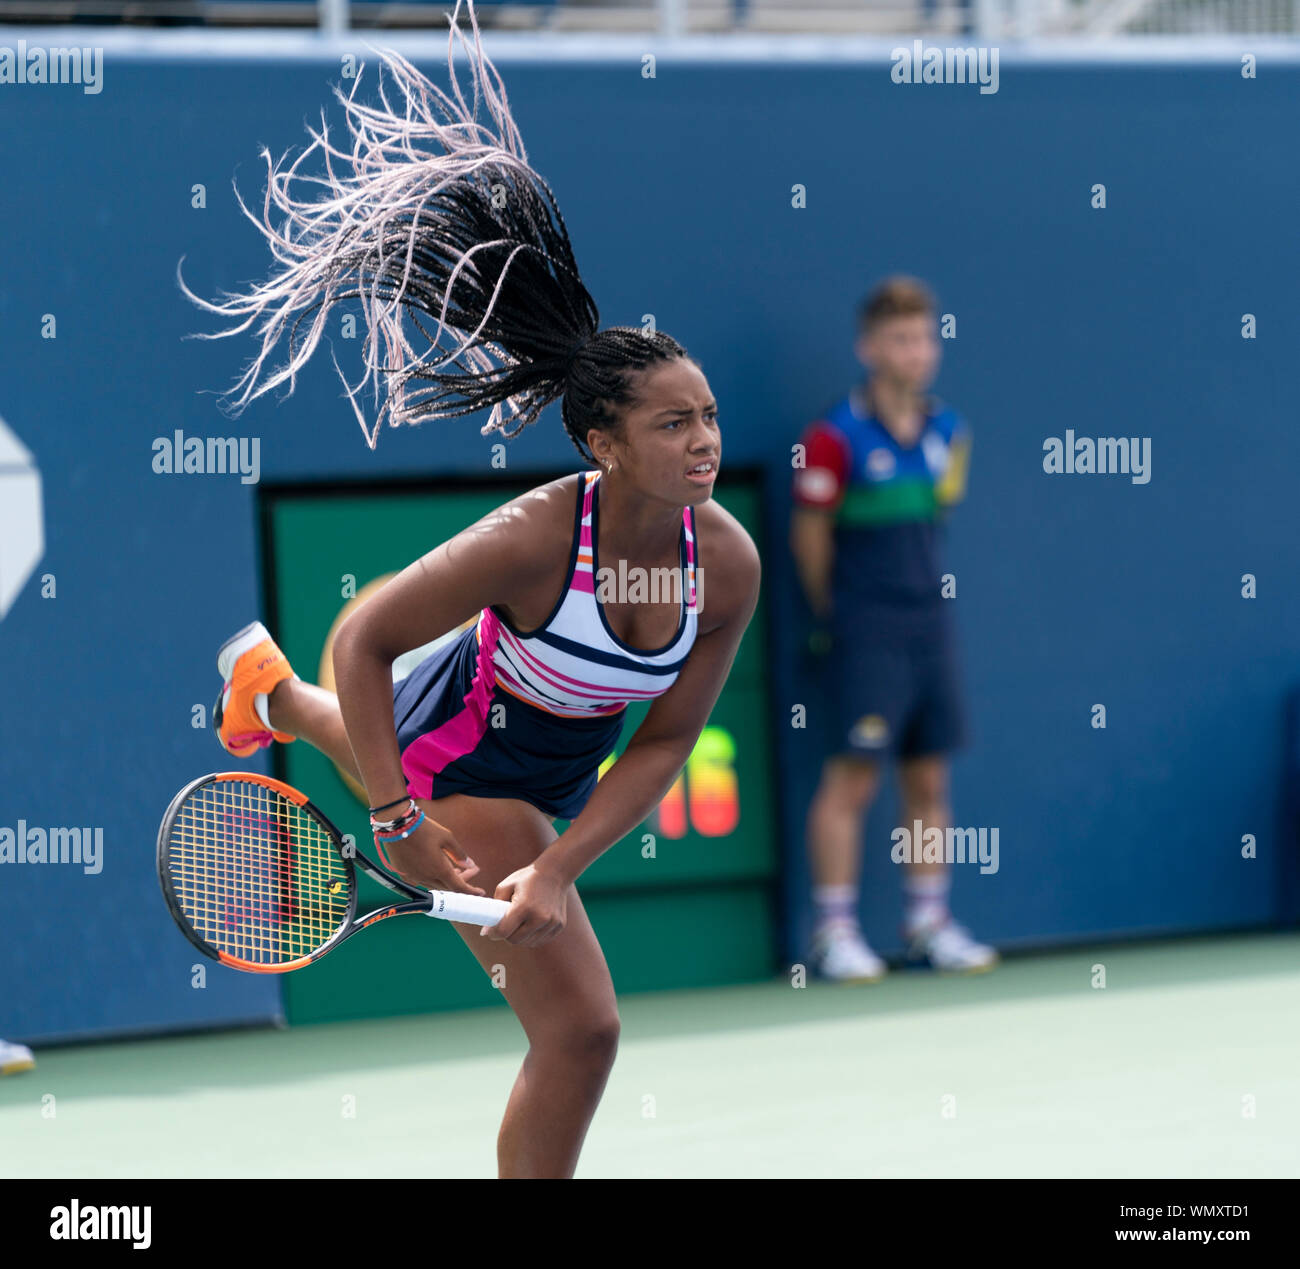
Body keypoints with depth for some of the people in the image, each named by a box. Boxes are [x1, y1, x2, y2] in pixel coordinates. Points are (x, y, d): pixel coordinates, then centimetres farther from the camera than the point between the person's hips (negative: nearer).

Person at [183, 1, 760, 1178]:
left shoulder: (729, 562, -22)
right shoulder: (533, 538, -37)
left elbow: (664, 741, -14)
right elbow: (366, 637, -27)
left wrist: (560, 869, -24)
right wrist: (398, 822, -31)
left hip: (556, 773, 7)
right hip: (456, 777, -7)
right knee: (580, 1030, -13)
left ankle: (273, 691, 76)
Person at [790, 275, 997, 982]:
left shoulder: (947, 434, 8)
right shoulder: (837, 437, -10)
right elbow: (810, 533, -4)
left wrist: (918, 590, 14)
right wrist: (833, 614, 3)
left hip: (928, 624, 6)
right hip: (866, 632, -6)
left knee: (928, 778, 8)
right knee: (853, 777, -7)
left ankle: (929, 923, 16)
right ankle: (834, 931, -3)